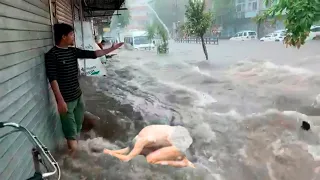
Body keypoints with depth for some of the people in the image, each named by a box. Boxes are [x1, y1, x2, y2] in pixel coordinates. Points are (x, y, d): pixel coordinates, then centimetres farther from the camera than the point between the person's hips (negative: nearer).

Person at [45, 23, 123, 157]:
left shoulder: (73, 51, 6)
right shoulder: (52, 55, -15)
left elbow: (92, 54, 10)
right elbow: (53, 79, -18)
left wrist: (112, 48, 10)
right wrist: (60, 101, -22)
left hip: (78, 96, 8)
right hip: (66, 100, -7)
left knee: (78, 127, 19)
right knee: (71, 131, 1)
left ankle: (74, 149, 37)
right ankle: (72, 157, 18)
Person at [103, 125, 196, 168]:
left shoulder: (141, 141, -11)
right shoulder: (142, 133, 15)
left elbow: (127, 158, -5)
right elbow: (129, 148, 26)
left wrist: (111, 153, 8)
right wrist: (112, 150, 23)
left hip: (180, 141, -9)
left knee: (150, 159, -4)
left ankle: (183, 163, 0)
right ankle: (179, 154, 16)